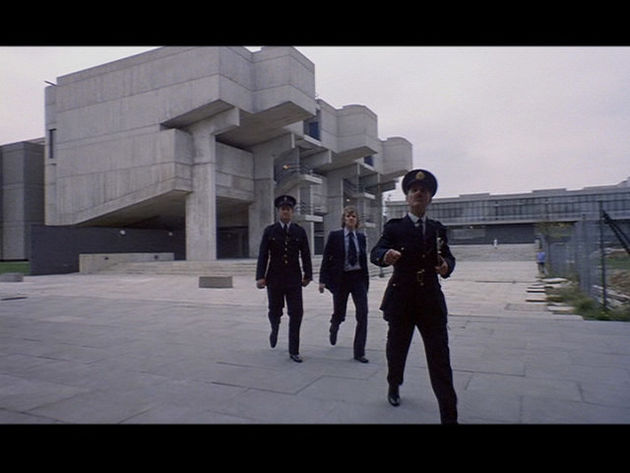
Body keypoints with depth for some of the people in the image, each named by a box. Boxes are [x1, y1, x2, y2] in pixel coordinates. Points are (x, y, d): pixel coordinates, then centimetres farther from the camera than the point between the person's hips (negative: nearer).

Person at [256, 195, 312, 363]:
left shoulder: (299, 231, 5)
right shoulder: (269, 231, 2)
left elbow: (305, 255, 5)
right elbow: (263, 255, -2)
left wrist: (307, 275, 0)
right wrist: (260, 277, -10)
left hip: (294, 279, 1)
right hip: (274, 279, 0)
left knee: (296, 313, -4)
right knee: (275, 311, 9)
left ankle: (294, 351, 7)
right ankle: (275, 329, 45)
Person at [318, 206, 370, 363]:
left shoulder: (361, 237, 6)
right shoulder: (335, 235, -4)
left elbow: (364, 260, 10)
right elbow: (326, 258, -3)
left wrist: (366, 281, 10)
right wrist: (323, 280, -8)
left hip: (358, 279, 2)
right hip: (341, 279, -2)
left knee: (363, 314, -8)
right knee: (339, 313, 10)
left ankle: (359, 352, 2)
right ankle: (334, 328, 48)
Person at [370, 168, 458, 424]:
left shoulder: (437, 228, 9)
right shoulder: (394, 227, -2)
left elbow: (448, 256, 12)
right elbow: (375, 252, -14)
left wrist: (447, 265, -12)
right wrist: (385, 256, -38)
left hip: (431, 299, 2)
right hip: (401, 298, -1)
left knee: (440, 358, -2)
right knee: (396, 349, 15)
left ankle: (449, 415, 5)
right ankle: (393, 387, 43)